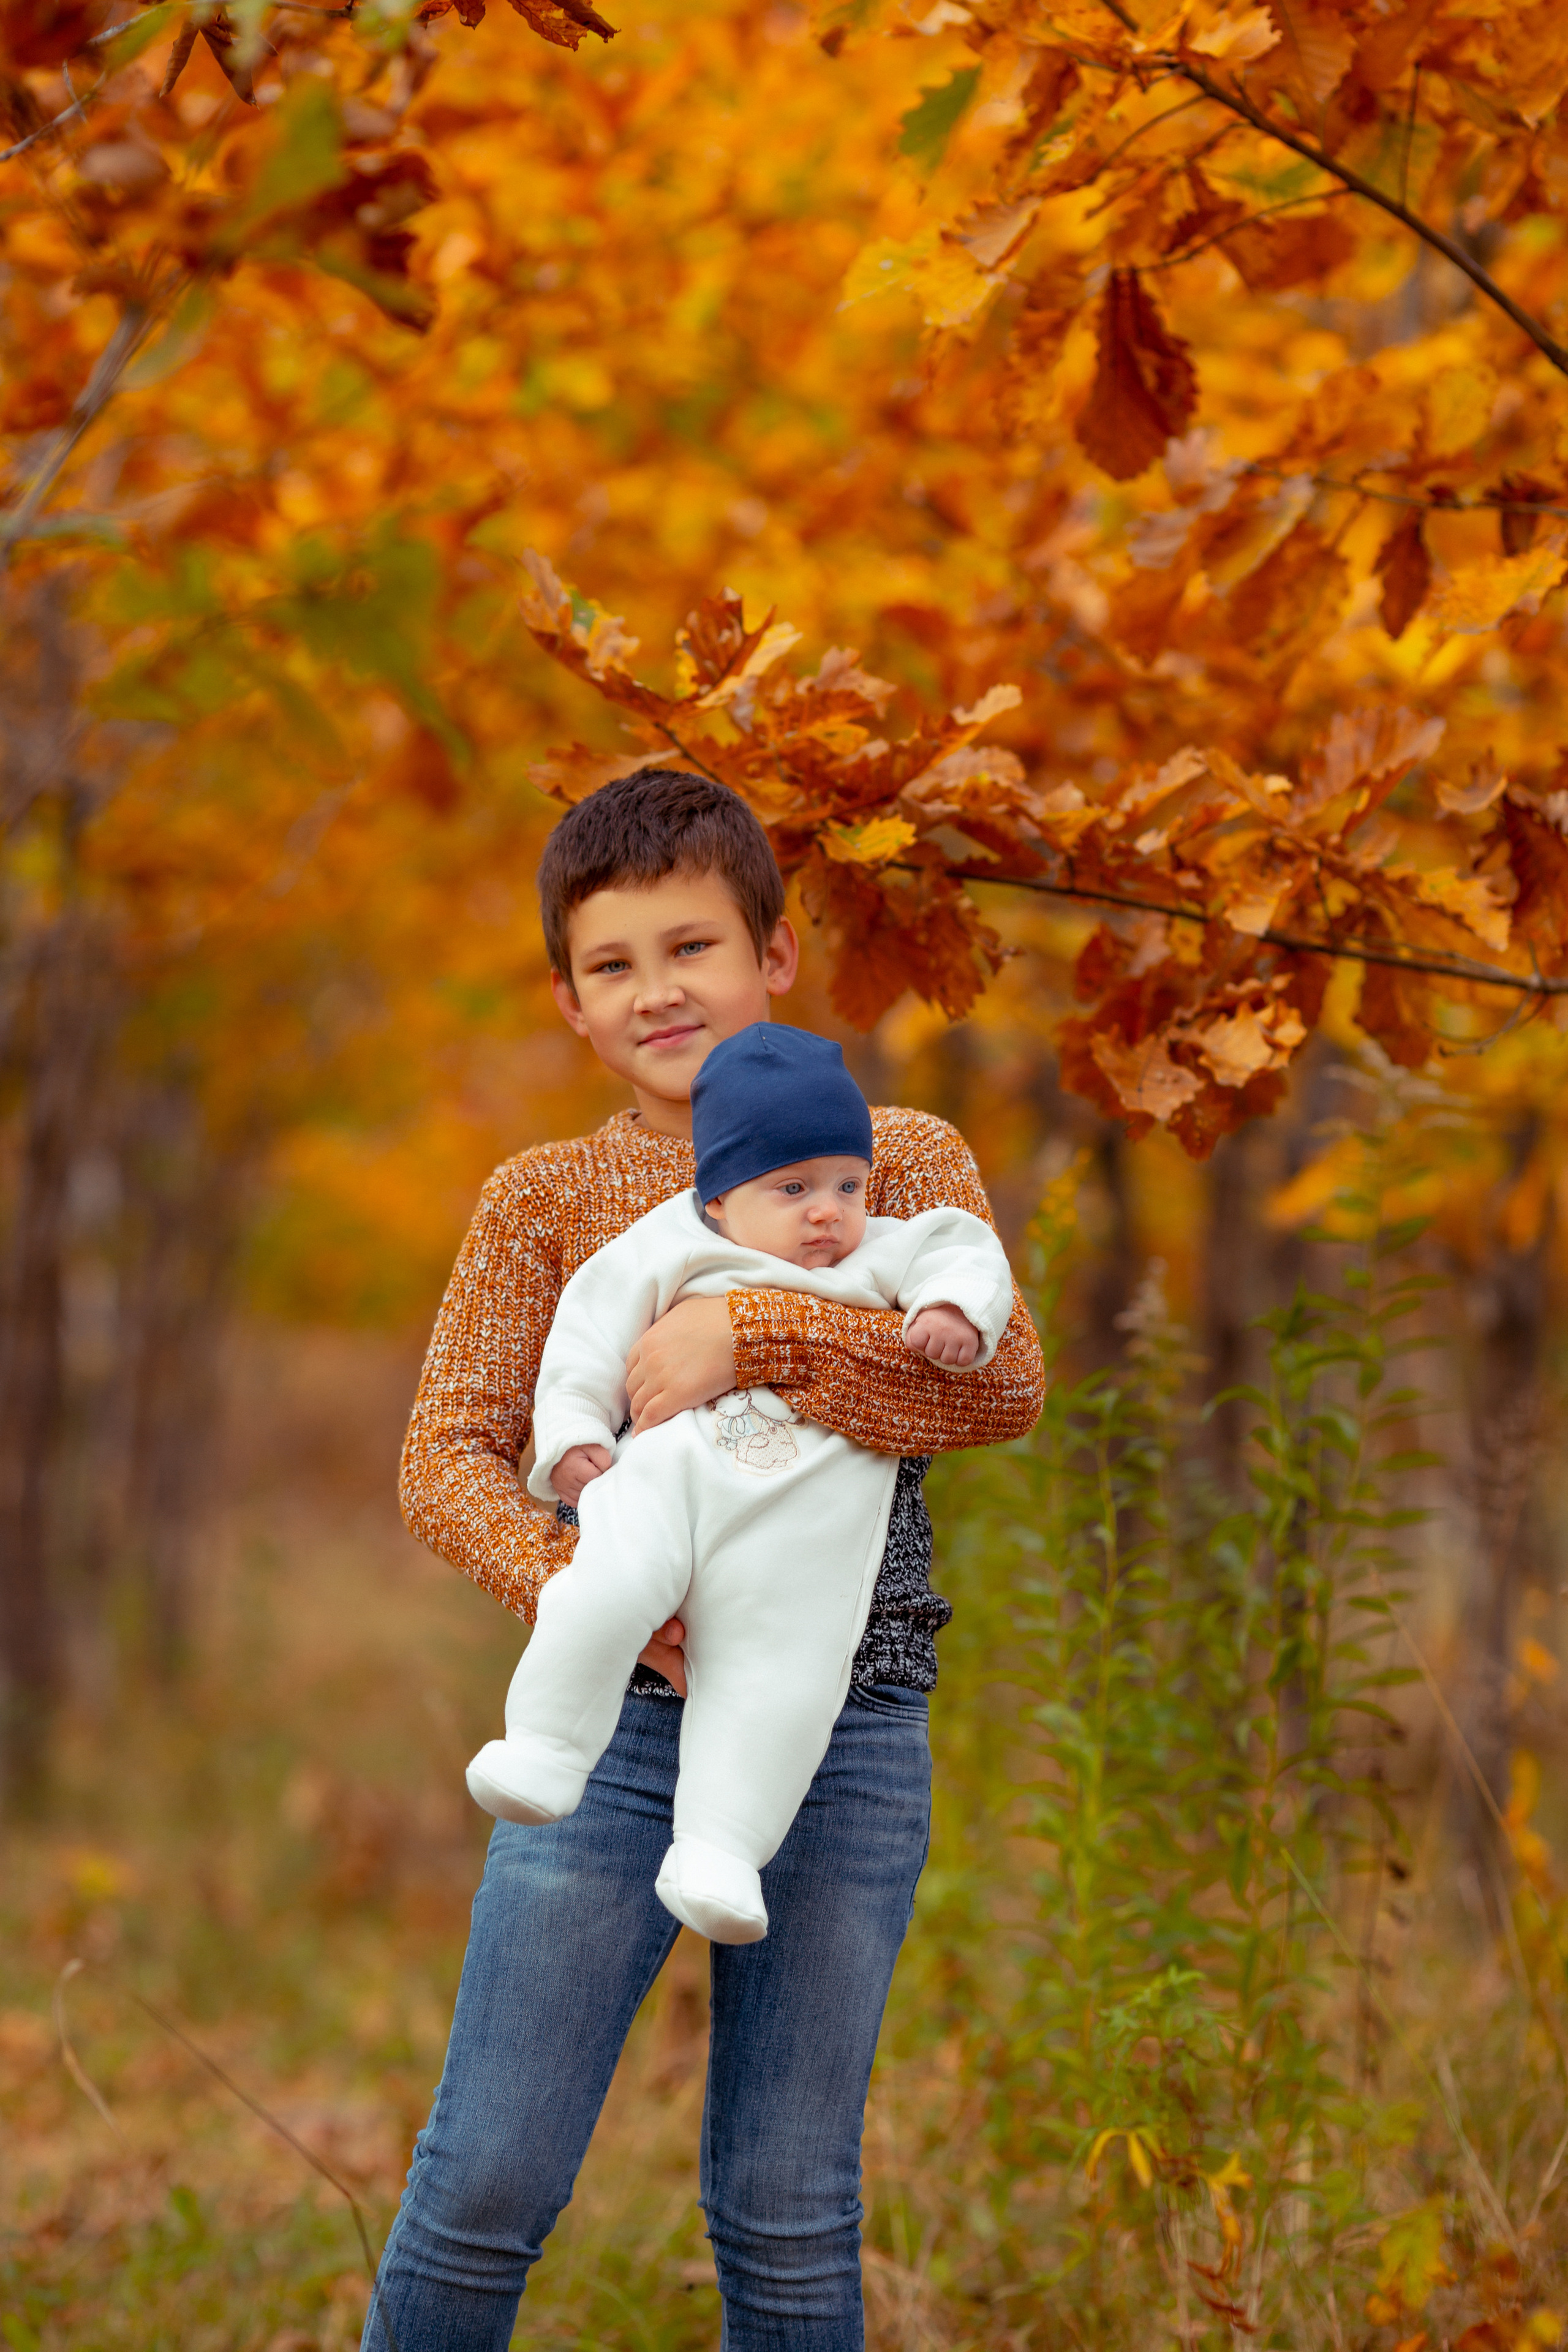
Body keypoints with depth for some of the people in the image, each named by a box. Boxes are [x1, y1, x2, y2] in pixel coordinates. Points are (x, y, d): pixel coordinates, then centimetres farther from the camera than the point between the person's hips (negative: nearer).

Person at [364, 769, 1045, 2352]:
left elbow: (1003, 1383, -10)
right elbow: (446, 1460, -1)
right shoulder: (547, 1197, 7)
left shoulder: (902, 1160, 6)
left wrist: (748, 1338, -20)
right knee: (493, 2174, -2)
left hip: (846, 1731, 0)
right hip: (614, 1714, 0)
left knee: (789, 2208, 7)